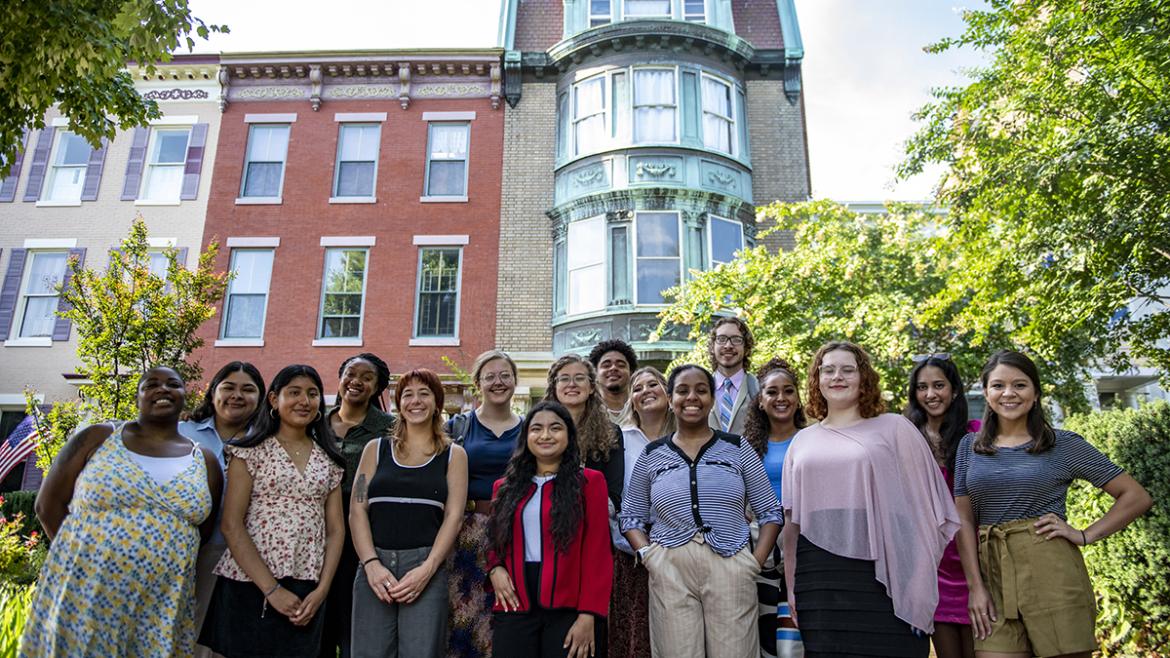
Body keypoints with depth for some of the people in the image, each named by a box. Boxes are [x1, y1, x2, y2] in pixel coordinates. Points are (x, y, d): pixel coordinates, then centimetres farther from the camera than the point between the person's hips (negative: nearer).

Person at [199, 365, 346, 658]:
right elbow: (231, 525, -8)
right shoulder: (251, 452, -2)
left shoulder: (328, 460, 9)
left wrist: (321, 590, -4)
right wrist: (272, 589, -13)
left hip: (307, 594, 3)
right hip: (251, 586, -3)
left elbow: (335, 529, 8)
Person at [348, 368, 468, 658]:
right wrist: (371, 564, -8)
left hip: (426, 566, -1)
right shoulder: (376, 449, 12)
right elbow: (357, 509, 5)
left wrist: (427, 569, -11)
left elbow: (453, 516, 1)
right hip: (374, 565, 1)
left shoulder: (453, 455, 9)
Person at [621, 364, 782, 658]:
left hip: (731, 569, 0)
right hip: (669, 573, 1)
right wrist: (647, 555, -3)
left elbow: (770, 511, 8)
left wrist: (756, 561, -3)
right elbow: (631, 517, 13)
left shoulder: (737, 448, 6)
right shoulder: (652, 455, 8)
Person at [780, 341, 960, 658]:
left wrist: (916, 575, -4)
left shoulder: (893, 428, 6)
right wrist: (791, 586, 9)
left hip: (881, 570, -2)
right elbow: (792, 520, 13)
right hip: (818, 575, 3)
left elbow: (921, 501, 4)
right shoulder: (802, 441, 14)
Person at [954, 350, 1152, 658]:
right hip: (993, 575, 2)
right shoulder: (969, 446, 9)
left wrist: (1085, 535, -4)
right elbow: (964, 520, 5)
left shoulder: (1065, 445, 3)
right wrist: (975, 585, -3)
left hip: (1052, 572, -2)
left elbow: (1137, 497, 6)